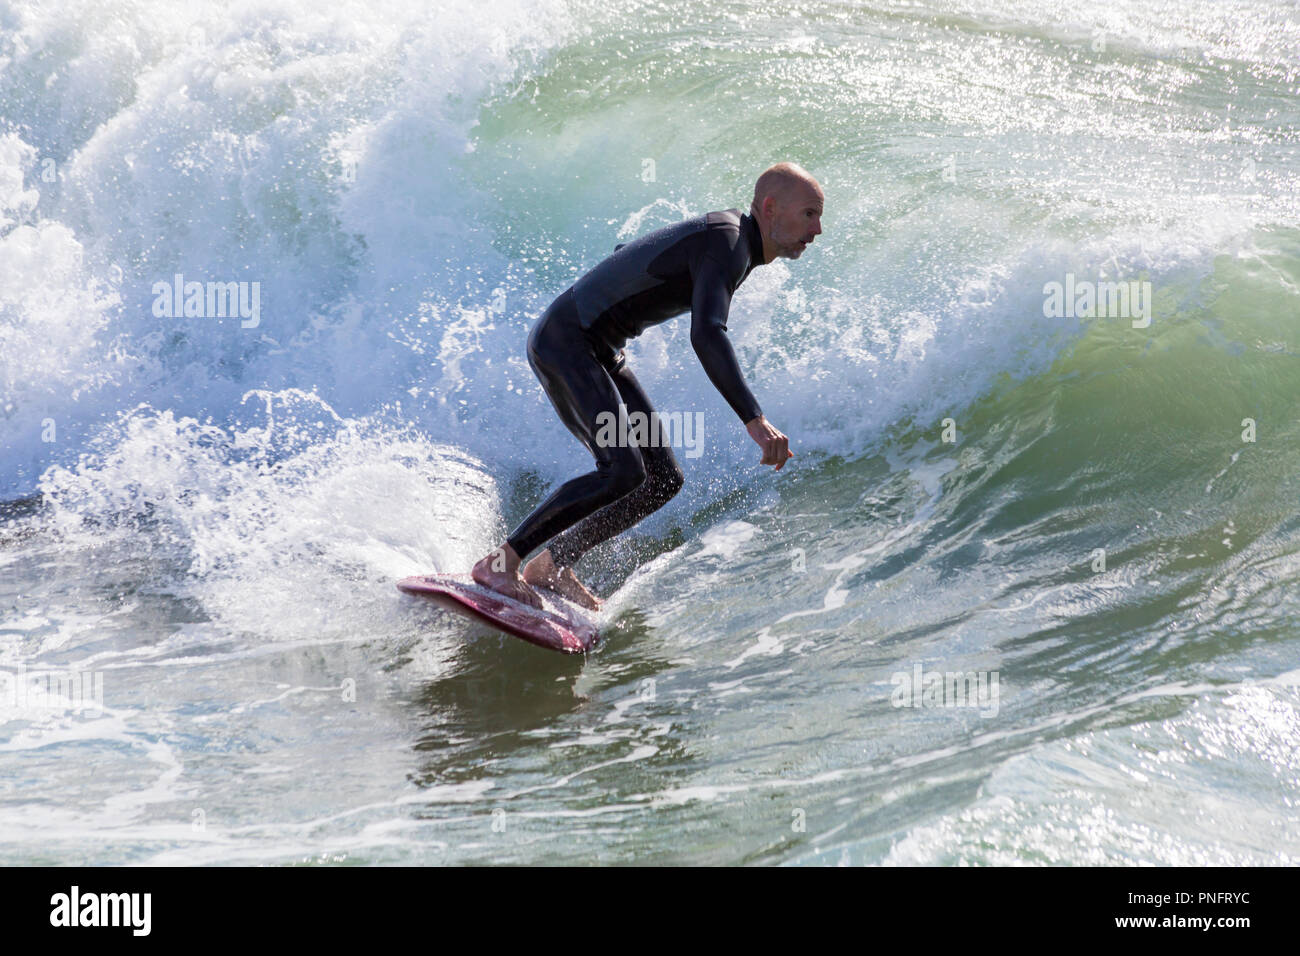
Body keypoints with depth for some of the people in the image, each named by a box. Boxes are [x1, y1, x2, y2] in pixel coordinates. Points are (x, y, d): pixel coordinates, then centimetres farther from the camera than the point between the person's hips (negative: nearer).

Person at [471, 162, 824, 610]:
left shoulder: (728, 232, 11)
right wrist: (754, 420, -43)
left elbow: (628, 253, 25)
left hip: (598, 353, 10)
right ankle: (501, 561, -16)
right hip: (563, 342, -10)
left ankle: (552, 565, 9)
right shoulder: (726, 242, -20)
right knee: (623, 470, -24)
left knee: (663, 480, 4)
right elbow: (706, 335, -37)